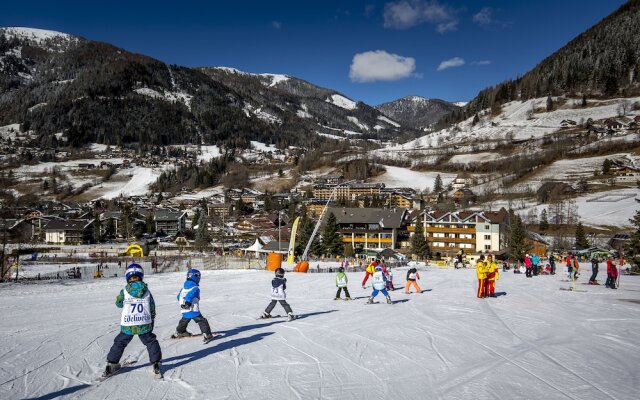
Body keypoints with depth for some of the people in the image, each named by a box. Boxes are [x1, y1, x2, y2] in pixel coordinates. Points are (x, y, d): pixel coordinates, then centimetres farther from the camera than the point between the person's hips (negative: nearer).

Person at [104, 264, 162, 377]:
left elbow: (118, 304, 11)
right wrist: (151, 322, 17)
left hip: (127, 325, 0)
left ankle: (111, 364, 23)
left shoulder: (124, 291, -6)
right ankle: (156, 363, 11)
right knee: (151, 342, 15)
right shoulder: (146, 291, -1)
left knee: (119, 343, 18)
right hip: (144, 324, 1)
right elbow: (152, 308, 4)